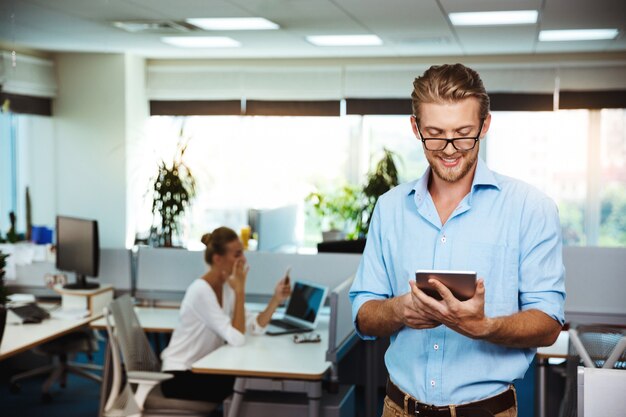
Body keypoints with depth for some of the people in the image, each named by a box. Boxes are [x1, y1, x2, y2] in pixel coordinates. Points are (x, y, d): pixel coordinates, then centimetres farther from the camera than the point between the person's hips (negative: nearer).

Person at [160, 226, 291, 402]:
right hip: (180, 376, -8)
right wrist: (240, 291, -24)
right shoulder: (201, 290, -23)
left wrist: (276, 298, -13)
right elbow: (237, 339, -28)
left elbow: (256, 328, -1)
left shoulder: (226, 286, 3)